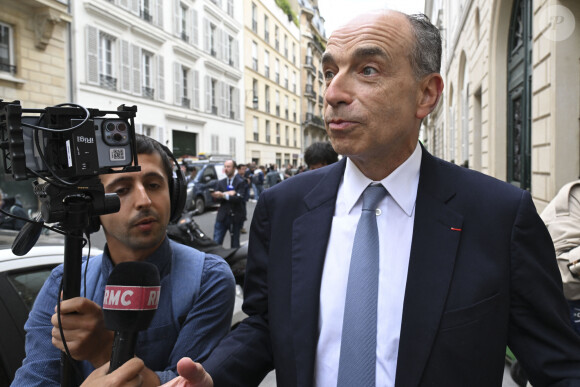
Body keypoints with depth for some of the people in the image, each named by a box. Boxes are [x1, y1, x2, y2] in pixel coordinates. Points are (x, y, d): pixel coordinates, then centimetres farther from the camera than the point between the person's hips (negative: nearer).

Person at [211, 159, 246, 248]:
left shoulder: (241, 182, -2)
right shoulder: (221, 183, 12)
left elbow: (238, 198, -16)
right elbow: (216, 197, -1)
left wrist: (223, 195, -23)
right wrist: (228, 194, -17)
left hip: (235, 217, -3)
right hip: (222, 216, 3)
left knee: (235, 243, 9)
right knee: (216, 242, -2)